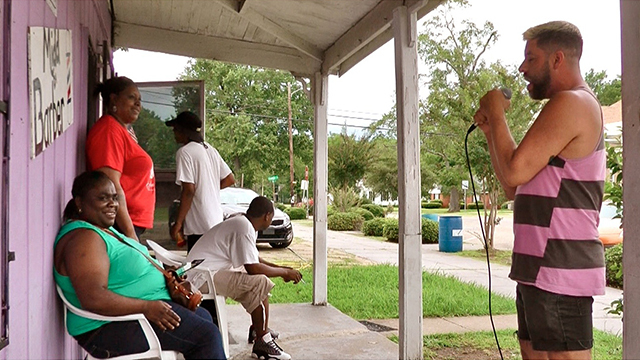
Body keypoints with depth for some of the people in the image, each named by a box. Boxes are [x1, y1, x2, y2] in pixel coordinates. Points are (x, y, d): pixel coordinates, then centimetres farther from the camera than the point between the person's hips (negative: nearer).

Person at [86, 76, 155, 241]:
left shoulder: (124, 129, 18)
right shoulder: (109, 130, -13)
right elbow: (111, 187, -21)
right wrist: (130, 233, -22)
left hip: (132, 225, 10)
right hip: (121, 226, -10)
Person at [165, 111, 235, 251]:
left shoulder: (184, 152, -11)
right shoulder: (210, 149, 12)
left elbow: (189, 190, -18)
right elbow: (230, 179, 15)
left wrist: (177, 223, -13)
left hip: (199, 225, -8)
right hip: (216, 222, 9)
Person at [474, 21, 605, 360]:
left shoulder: (571, 103, -11)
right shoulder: (562, 109, 21)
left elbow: (514, 172, -20)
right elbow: (514, 188, 18)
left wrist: (496, 113, -6)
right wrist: (490, 129, 12)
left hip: (560, 272, -10)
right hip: (540, 268, 10)